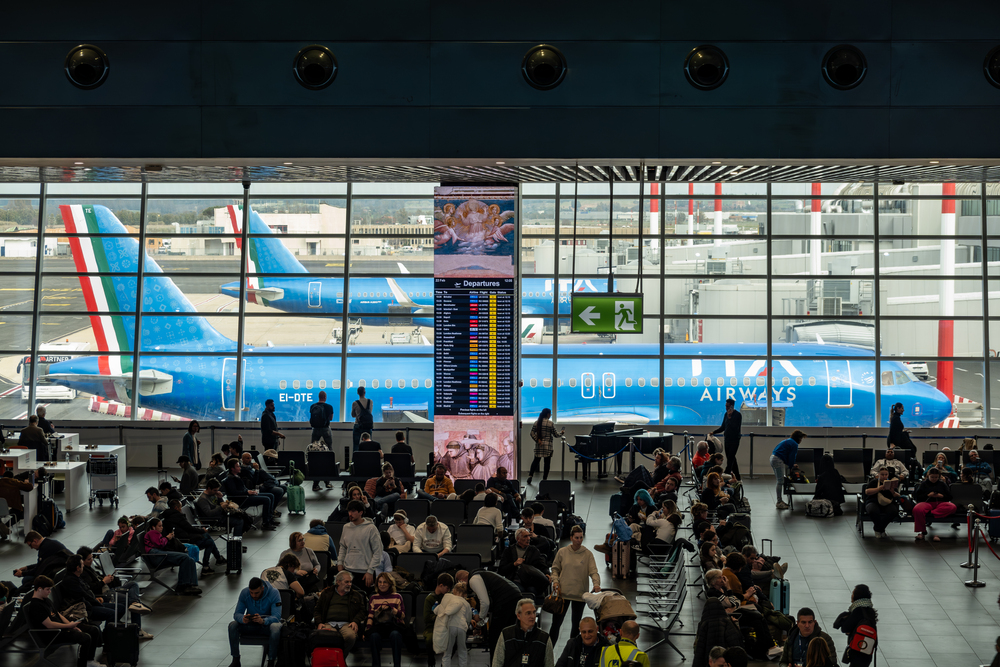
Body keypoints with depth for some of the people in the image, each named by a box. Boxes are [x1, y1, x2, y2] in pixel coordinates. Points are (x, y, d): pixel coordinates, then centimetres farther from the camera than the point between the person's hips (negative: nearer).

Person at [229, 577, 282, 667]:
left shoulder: (274, 593, -20)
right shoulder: (244, 593, -11)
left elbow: (276, 617, -27)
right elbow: (237, 613, -13)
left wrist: (263, 621, -48)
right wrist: (243, 619, -38)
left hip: (267, 623, -3)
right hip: (250, 624, 3)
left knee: (276, 627, -37)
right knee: (232, 625, -24)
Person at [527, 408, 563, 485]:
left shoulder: (537, 422, 4)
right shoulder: (550, 423, -7)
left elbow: (532, 433, -1)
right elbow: (555, 434, -1)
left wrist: (537, 440, -3)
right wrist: (561, 433, 16)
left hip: (539, 445, 4)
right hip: (548, 446, -4)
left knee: (536, 460, 11)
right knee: (547, 462, 4)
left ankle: (530, 475, -3)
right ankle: (544, 478, 5)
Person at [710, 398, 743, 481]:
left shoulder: (738, 415, -8)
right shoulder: (726, 414, 12)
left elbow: (736, 427, -20)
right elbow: (723, 427, 19)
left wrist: (730, 417, -20)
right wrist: (714, 432, 9)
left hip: (734, 440, -7)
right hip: (727, 439, 7)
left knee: (730, 459, -11)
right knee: (731, 459, 10)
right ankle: (737, 478, 17)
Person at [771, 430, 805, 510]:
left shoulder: (787, 441, 24)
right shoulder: (794, 444, -6)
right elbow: (792, 456, -6)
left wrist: (790, 464, 27)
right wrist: (791, 466, 11)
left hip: (773, 458, 10)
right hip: (778, 460, -10)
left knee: (779, 481, 16)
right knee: (780, 482, -6)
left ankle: (780, 501, 21)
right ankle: (779, 503, -3)